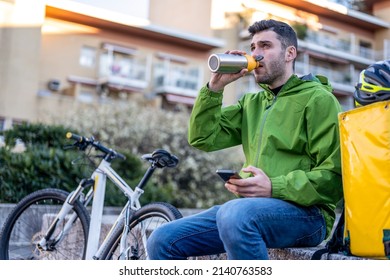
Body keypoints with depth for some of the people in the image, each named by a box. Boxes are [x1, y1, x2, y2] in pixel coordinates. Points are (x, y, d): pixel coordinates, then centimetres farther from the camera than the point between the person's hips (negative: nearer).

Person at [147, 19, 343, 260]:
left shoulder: (318, 98, 0)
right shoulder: (252, 103, 21)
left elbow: (334, 176, -9)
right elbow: (203, 138, 11)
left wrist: (274, 188, -20)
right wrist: (215, 86, 4)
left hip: (305, 212, -6)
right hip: (252, 207, 6)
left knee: (236, 213, -38)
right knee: (163, 240, -7)